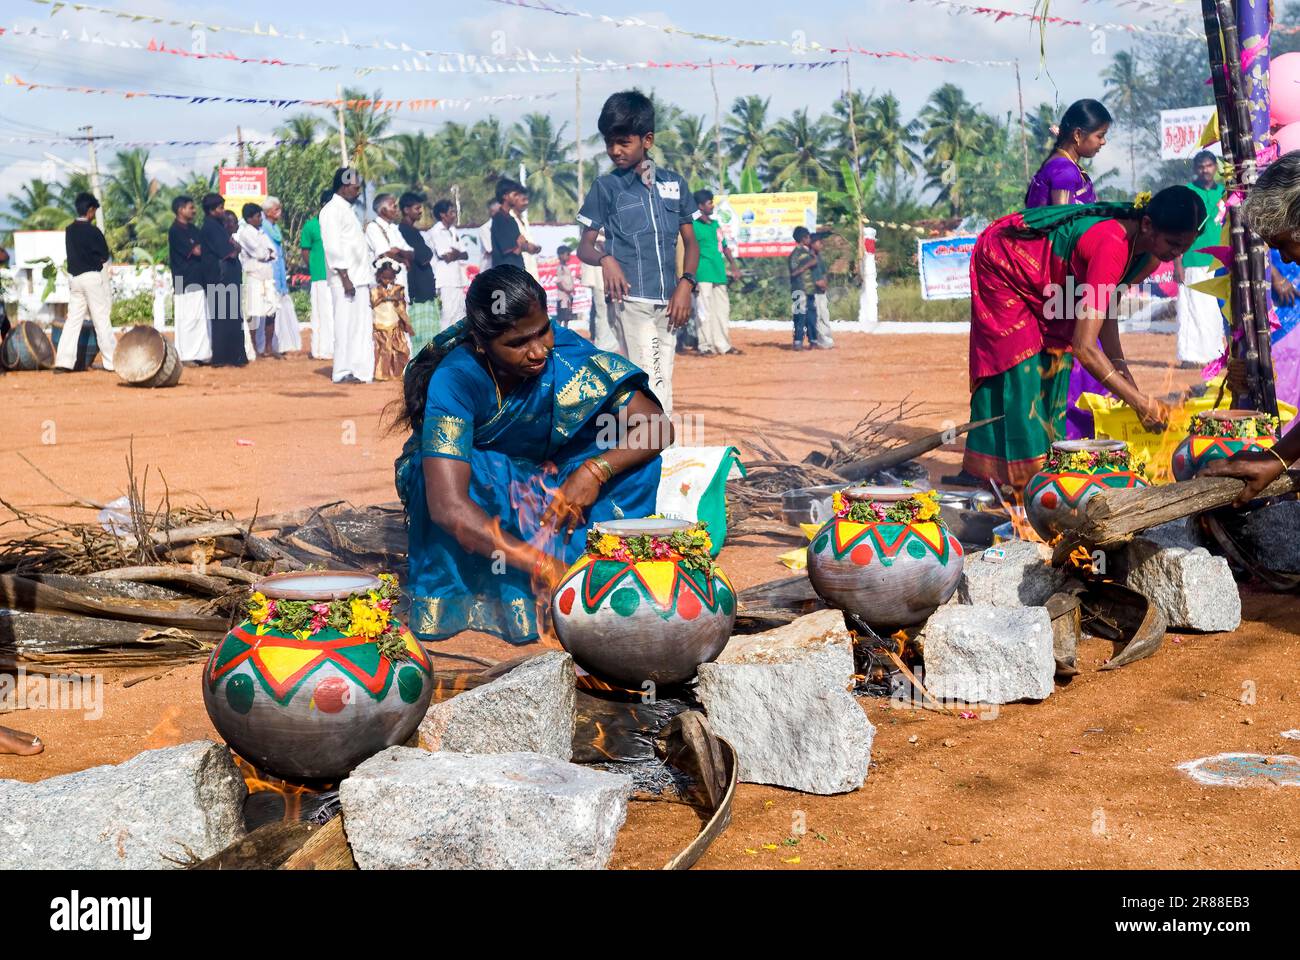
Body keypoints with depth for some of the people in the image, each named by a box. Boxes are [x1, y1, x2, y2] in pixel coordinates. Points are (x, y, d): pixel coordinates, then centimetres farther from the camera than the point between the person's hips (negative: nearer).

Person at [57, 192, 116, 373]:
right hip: (93, 277, -6)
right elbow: (104, 256, -7)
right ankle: (112, 361, 3)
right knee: (102, 319, -1)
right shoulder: (92, 231, -12)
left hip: (74, 277, 6)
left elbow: (74, 253, 14)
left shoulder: (69, 230, 8)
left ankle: (64, 361, -2)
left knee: (73, 319, 6)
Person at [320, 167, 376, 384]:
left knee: (362, 326, 8)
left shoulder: (347, 209, 21)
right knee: (345, 325, -6)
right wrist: (345, 278, -19)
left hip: (359, 279, 9)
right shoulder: (332, 210, -8)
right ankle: (343, 372, -2)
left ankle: (361, 370, 11)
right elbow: (333, 247, -15)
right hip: (346, 279, -9)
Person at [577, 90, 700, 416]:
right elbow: (584, 246, 4)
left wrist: (686, 284, -1)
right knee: (651, 391, -14)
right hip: (632, 300, -4)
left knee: (662, 392, 8)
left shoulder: (674, 183, 12)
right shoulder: (605, 187, 4)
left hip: (668, 302, 4)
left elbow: (691, 242, 15)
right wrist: (605, 259, -18)